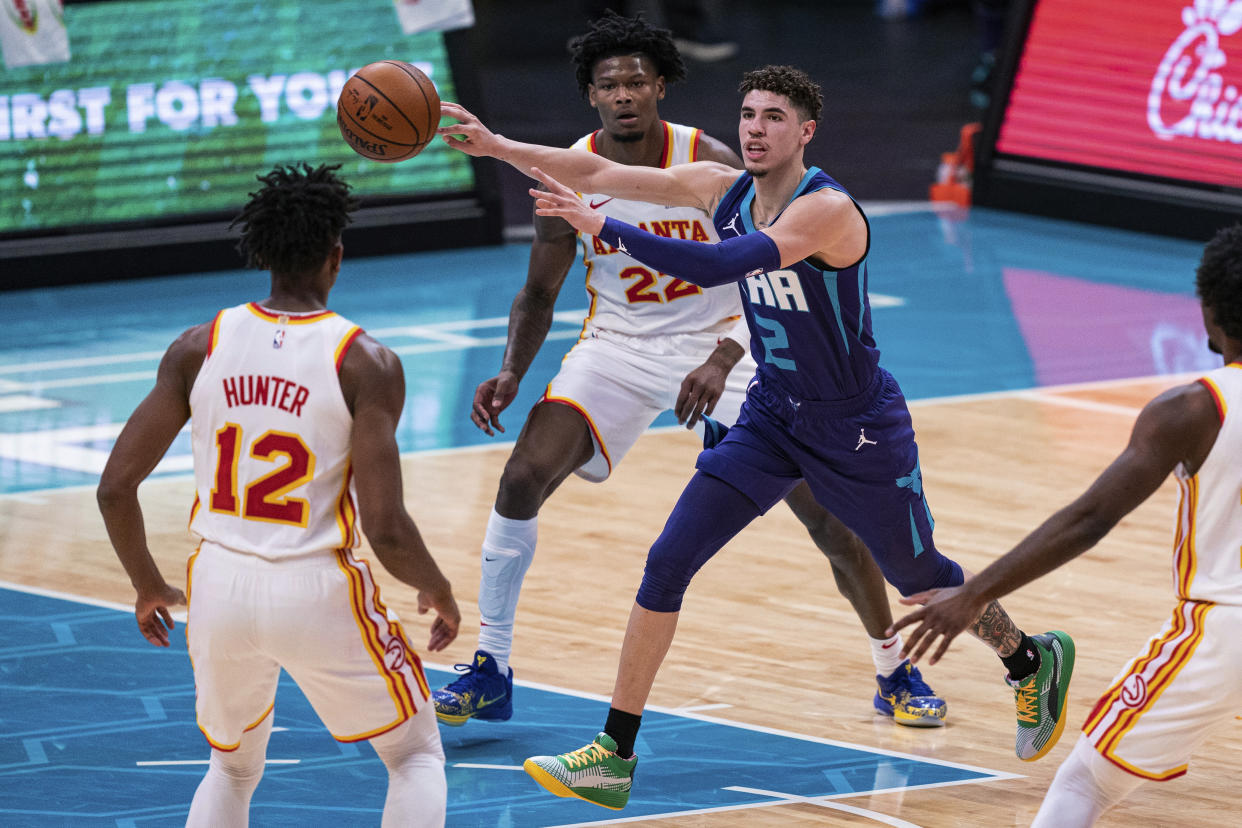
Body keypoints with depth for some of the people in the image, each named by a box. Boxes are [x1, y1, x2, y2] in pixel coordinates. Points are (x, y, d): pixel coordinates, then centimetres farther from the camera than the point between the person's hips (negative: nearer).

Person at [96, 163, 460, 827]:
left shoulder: (199, 348, -1)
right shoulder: (365, 363, -11)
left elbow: (115, 488, 0)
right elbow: (385, 529, -16)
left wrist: (148, 587, 17)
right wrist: (437, 591, 5)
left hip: (219, 588, 4)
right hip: (318, 595, -4)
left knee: (232, 768, 28)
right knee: (416, 755, 19)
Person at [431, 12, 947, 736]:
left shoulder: (711, 165, -20)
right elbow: (541, 292, 1)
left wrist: (722, 362, -35)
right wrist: (512, 374, -15)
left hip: (718, 344, -2)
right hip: (618, 345, 2)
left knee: (826, 506, -8)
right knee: (524, 477, -16)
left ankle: (896, 674, 11)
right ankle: (490, 673, -3)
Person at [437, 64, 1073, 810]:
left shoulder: (827, 210, -28)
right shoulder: (723, 189, -5)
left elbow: (719, 266, -40)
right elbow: (598, 173, -3)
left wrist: (602, 227, -41)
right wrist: (498, 147, -14)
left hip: (858, 427, -6)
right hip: (772, 414, 6)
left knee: (919, 577, 13)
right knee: (668, 564, -7)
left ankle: (1034, 661, 43)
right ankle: (615, 755, -4)